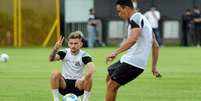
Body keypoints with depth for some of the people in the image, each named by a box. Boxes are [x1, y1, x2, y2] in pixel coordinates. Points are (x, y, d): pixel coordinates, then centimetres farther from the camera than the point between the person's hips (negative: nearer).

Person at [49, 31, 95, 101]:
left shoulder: (83, 55, -9)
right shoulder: (64, 52, -5)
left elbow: (92, 68, -29)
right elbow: (51, 59, -23)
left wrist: (83, 78, -48)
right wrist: (55, 49, -44)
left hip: (78, 85, -1)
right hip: (64, 84, 1)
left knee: (88, 76, -30)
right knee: (55, 73, -28)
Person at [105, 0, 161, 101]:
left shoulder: (136, 18, -12)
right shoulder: (143, 19, 19)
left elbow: (133, 39, -31)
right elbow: (155, 46, 21)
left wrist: (116, 52, -34)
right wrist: (154, 67, 23)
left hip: (132, 62, -11)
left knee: (111, 85, -10)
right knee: (110, 77, 23)